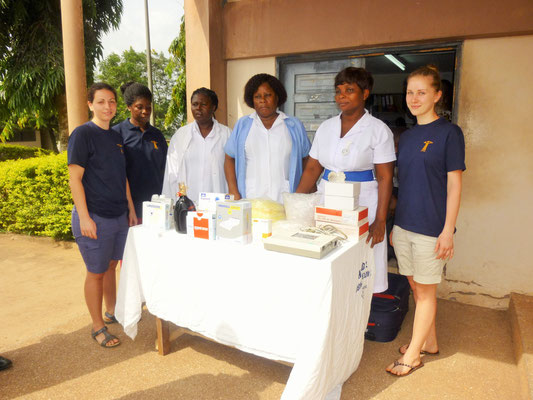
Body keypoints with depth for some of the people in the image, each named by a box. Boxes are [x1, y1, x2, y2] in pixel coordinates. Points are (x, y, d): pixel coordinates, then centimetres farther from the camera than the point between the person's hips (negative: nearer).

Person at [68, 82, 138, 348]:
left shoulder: (116, 137, 12)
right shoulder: (82, 134, -9)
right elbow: (75, 178, -13)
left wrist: (131, 209, 15)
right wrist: (84, 217, -18)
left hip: (119, 216, 7)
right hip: (94, 218, -7)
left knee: (111, 266, 19)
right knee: (96, 272, 4)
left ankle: (112, 311, 37)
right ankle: (98, 327, 19)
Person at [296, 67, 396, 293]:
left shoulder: (378, 130, -3)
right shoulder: (326, 127, 10)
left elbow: (385, 177, -7)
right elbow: (312, 168, 10)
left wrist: (380, 221, -13)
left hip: (362, 204, -4)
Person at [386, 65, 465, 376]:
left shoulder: (449, 132, -8)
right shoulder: (407, 136, 11)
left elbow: (454, 184, -10)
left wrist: (448, 231, -14)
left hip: (431, 229, -6)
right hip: (404, 225, 7)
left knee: (425, 291, 7)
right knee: (417, 287, 17)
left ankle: (413, 354, 21)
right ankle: (429, 342, 36)